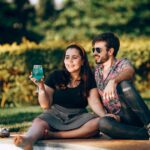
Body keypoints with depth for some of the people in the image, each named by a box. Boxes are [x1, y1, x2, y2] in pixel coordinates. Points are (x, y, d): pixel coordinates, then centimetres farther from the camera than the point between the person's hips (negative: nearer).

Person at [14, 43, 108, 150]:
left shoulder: (89, 80, 5)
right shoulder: (55, 76, 4)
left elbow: (94, 103, -7)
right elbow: (45, 105, 2)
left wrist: (105, 115, -26)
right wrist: (41, 87, -15)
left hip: (78, 117, 0)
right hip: (55, 116, 0)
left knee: (99, 122, -30)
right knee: (39, 122, -32)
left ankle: (54, 135, -40)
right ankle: (28, 140, -69)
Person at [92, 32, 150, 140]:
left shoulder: (122, 63, 2)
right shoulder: (97, 71, 19)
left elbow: (130, 72, -24)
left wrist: (113, 81, -44)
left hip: (133, 116, -3)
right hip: (117, 120, 3)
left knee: (123, 84, -32)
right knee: (103, 123, -35)